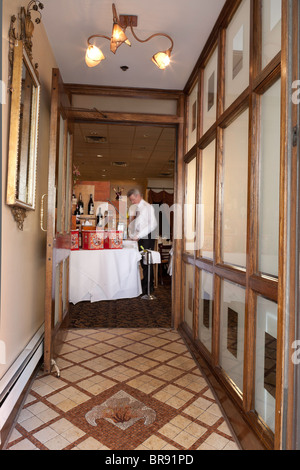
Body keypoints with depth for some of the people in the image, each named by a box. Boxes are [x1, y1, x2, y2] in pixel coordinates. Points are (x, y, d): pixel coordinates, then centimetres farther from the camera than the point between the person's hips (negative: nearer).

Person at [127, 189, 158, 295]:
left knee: (147, 261, -6)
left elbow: (153, 224, -14)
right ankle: (147, 284, 18)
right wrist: (132, 235, 5)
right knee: (142, 262, 8)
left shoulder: (148, 207, -7)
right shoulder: (132, 208, 14)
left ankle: (148, 287, 2)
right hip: (139, 238, 7)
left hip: (147, 237, -7)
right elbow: (131, 223, 21)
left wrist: (139, 235, -17)